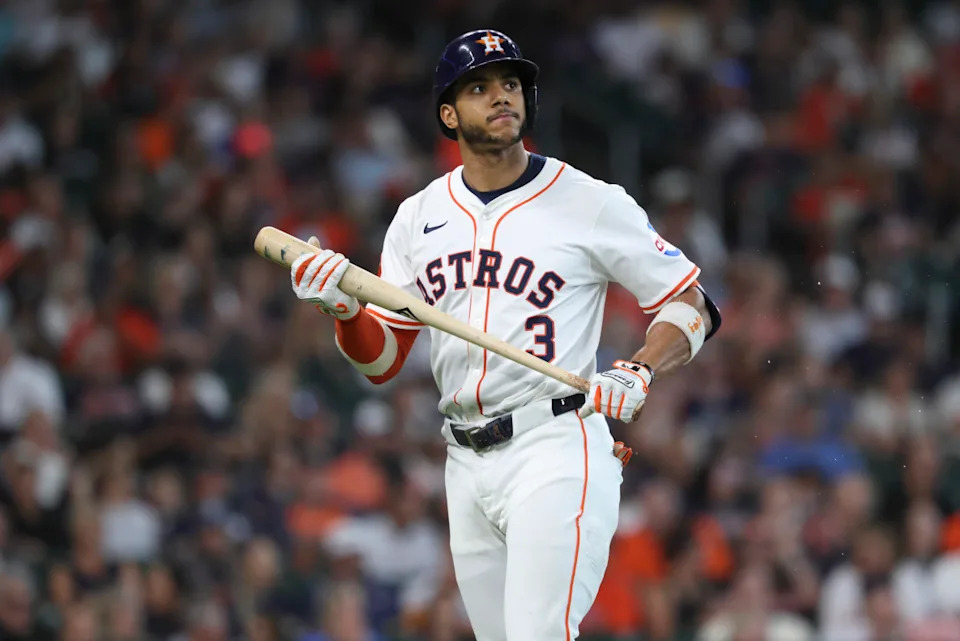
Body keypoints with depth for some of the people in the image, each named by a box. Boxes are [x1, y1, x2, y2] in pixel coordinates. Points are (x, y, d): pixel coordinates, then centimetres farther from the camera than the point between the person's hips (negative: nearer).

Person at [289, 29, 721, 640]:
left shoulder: (592, 203, -2)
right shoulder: (419, 217, 11)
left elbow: (693, 306, 1)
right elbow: (381, 360, 10)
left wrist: (638, 373, -18)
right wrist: (345, 307, -11)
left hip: (556, 452, -5)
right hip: (467, 465, 6)